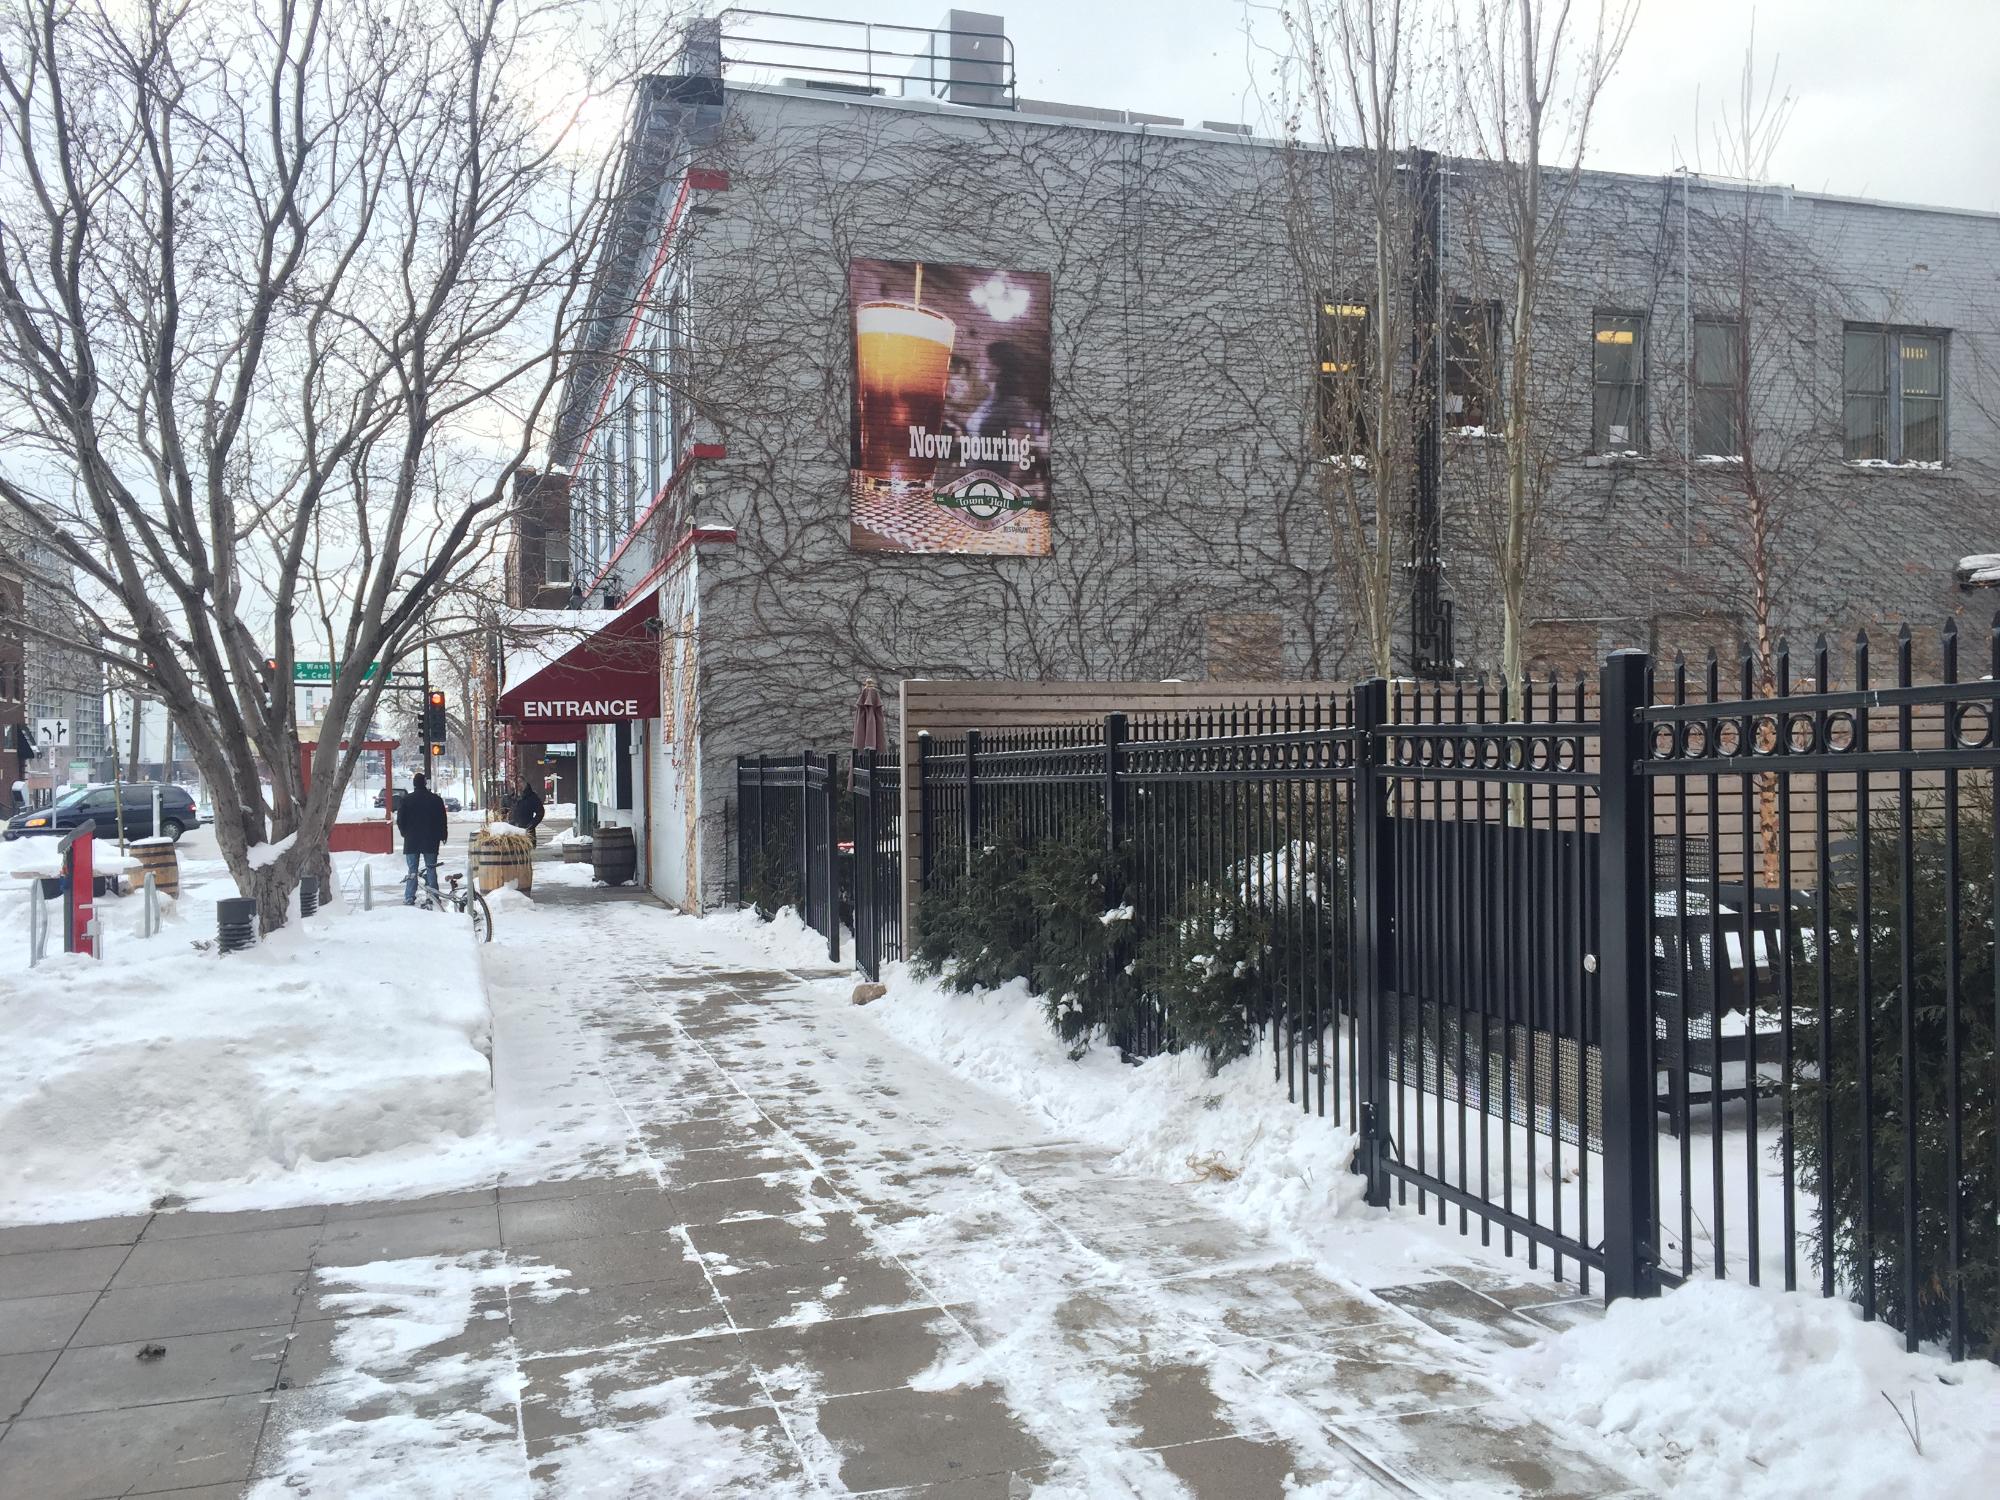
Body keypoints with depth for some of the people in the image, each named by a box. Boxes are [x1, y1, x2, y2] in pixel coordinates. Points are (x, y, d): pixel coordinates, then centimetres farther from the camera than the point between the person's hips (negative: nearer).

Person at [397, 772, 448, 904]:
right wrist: (442, 837, 13)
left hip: (411, 841, 0)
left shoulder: (406, 800, -3)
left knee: (412, 870, 5)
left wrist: (406, 834, 16)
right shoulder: (436, 799, -1)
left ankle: (409, 897, 0)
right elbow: (442, 820, 3)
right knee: (431, 869, 6)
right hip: (431, 841, 0)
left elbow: (400, 820, 1)